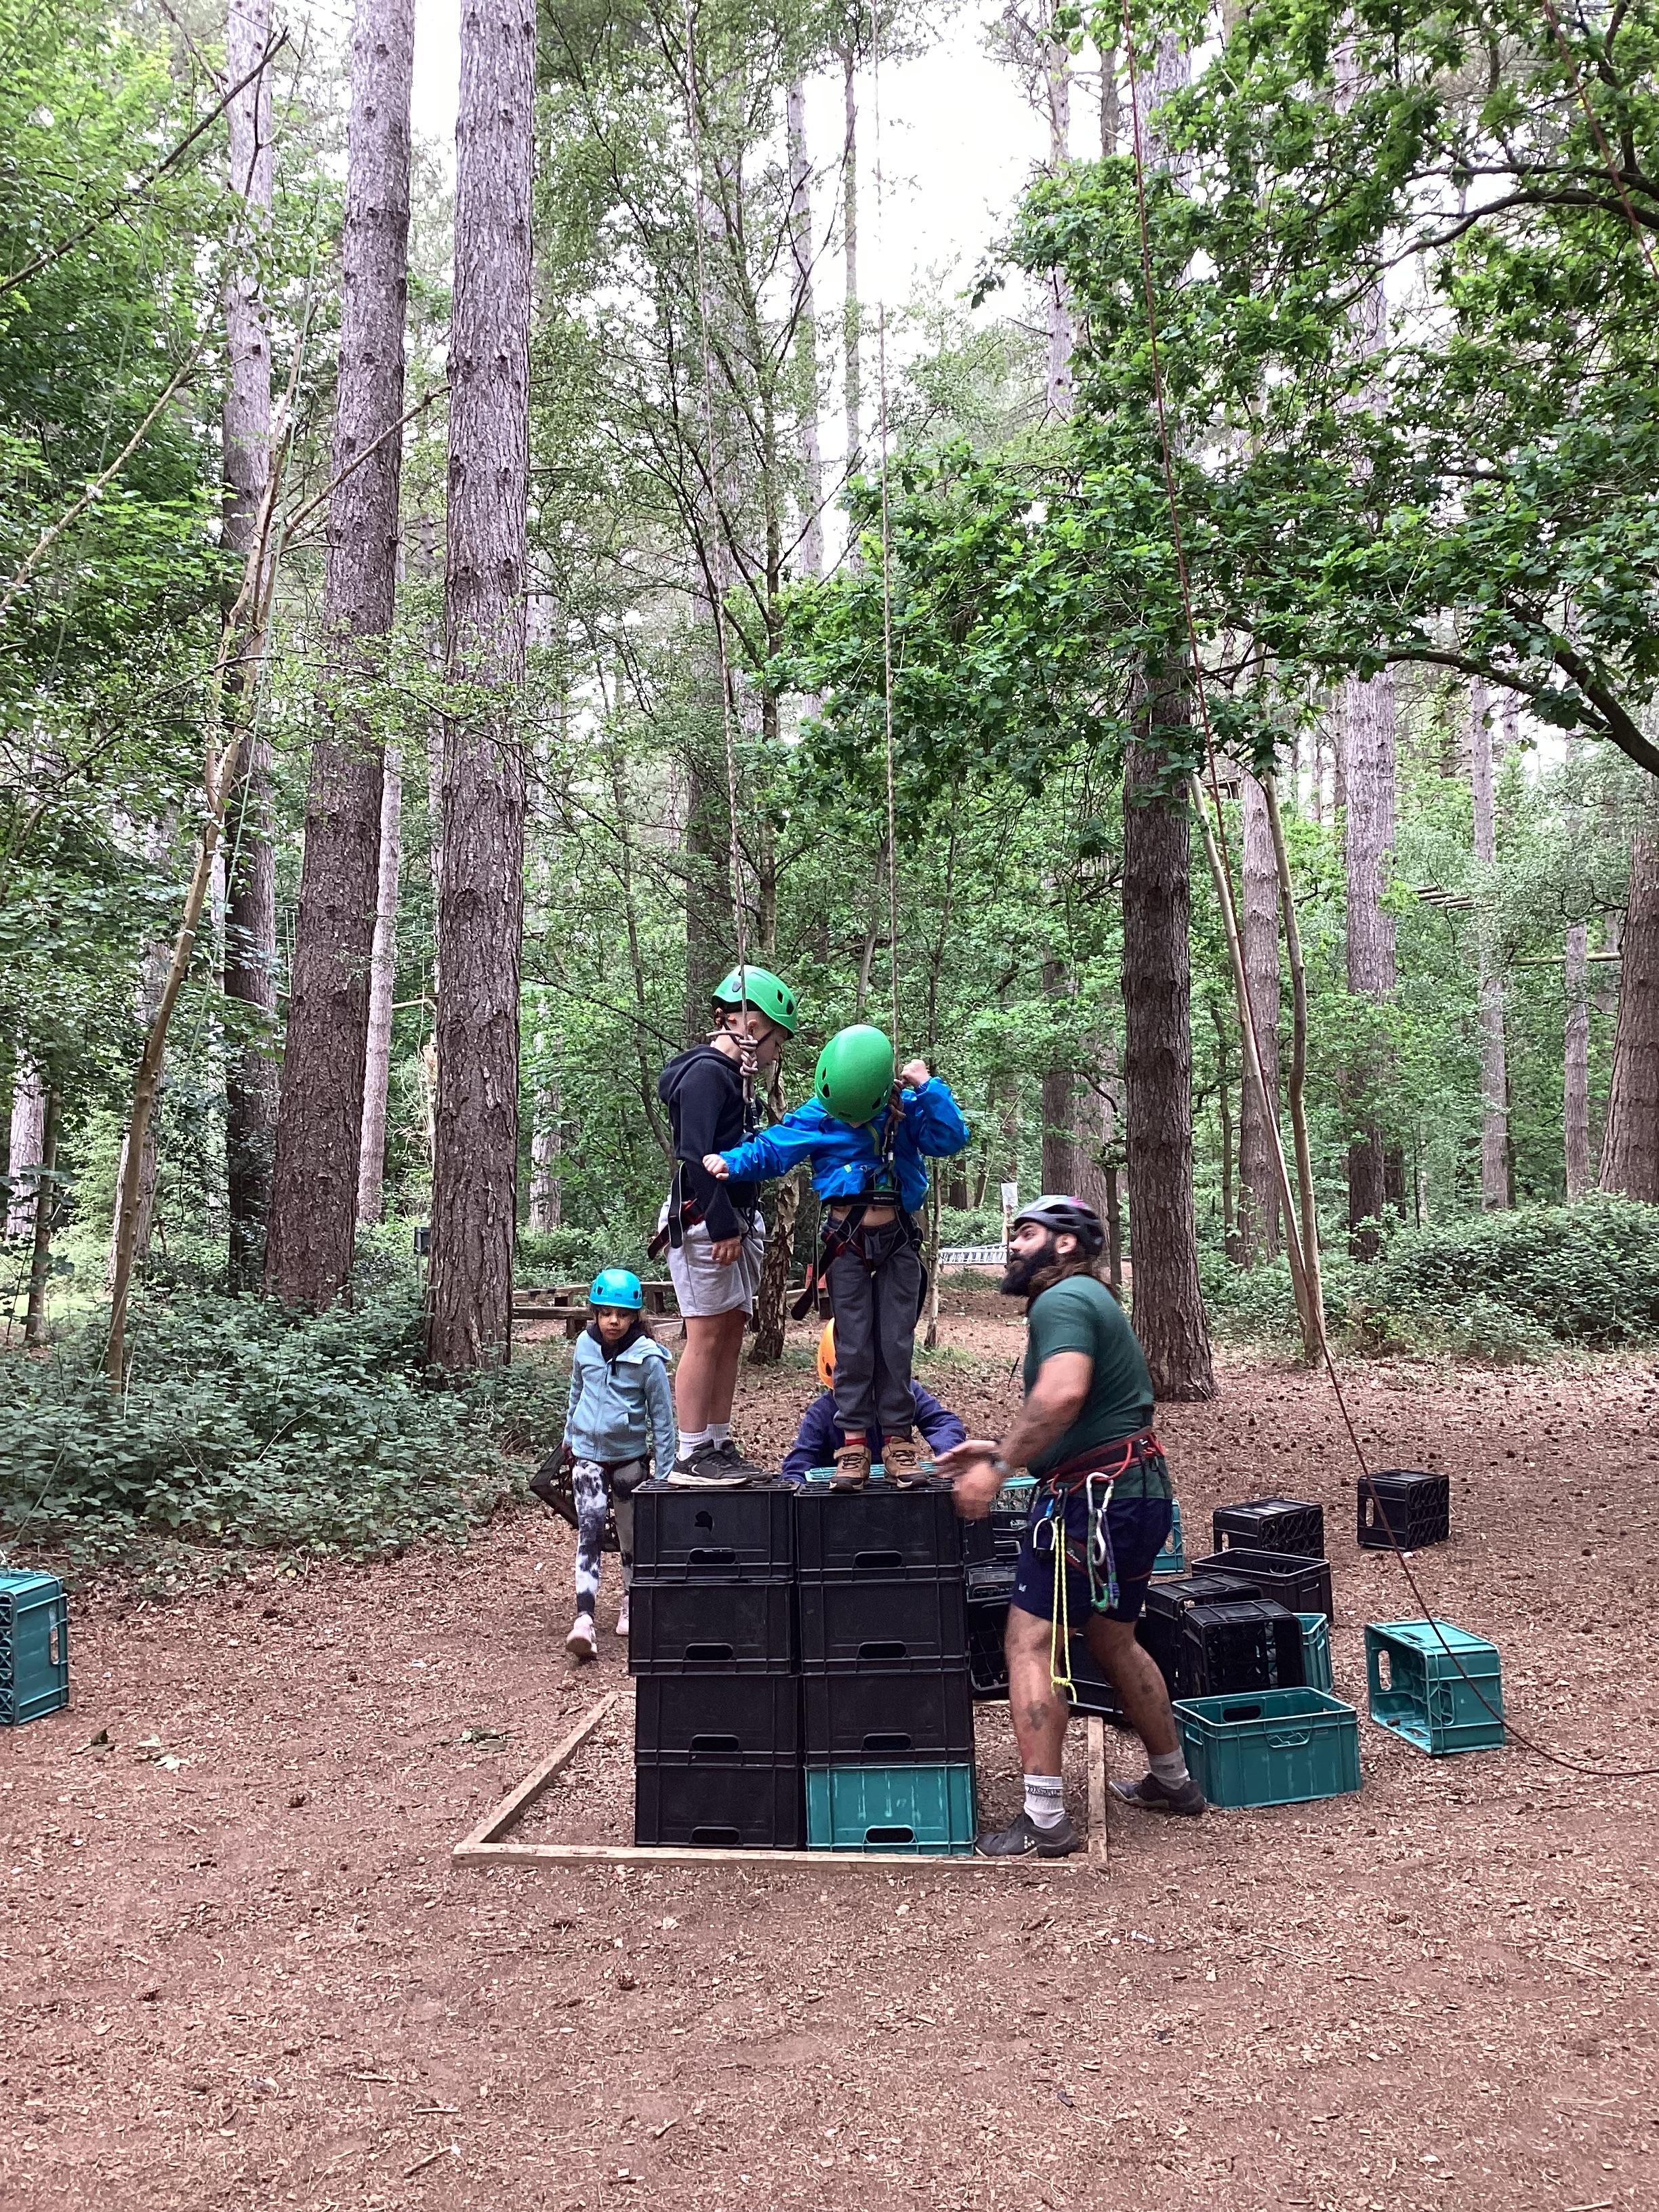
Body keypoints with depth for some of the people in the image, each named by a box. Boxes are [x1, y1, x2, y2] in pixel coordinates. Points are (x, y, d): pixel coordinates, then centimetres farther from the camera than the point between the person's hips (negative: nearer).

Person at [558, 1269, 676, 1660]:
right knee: (589, 1531, -11)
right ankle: (584, 1619, -18)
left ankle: (633, 1606, 30)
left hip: (630, 1456, -1)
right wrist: (570, 1437, 25)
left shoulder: (648, 1357, -14)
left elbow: (662, 1416, -7)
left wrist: (664, 1472, -6)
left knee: (631, 1533, 11)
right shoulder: (585, 1345, -3)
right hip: (588, 1454, 1)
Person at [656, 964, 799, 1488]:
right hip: (704, 1222, -10)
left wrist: (742, 1225, 14)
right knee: (707, 1336, -8)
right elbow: (696, 1156, -18)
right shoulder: (706, 1072, -11)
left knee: (731, 1335, 9)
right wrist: (723, 1227, -19)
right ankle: (691, 1455, -4)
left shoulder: (736, 1077, 19)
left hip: (734, 1223, 10)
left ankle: (718, 1446, 14)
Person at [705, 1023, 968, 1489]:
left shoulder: (908, 1110, 0)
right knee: (853, 1346, -1)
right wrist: (731, 1161, -24)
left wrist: (929, 1087, -16)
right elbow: (770, 1149, -6)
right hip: (847, 1241, -1)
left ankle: (898, 1440, 8)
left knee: (896, 1343, 3)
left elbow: (951, 1139, -11)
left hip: (898, 1240, 1)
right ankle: (854, 1443, 2)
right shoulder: (817, 1115, -3)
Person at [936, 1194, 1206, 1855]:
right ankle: (1172, 1780, 37)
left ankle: (1044, 1821, -7)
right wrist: (1001, 1450, 17)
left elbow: (1063, 1393, -29)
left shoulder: (1062, 1300, -11)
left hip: (1094, 1497, -11)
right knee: (1112, 1639, 24)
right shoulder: (1093, 1300, 22)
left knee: (1030, 1643, -8)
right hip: (1141, 1490, 11)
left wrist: (1000, 1466, -24)